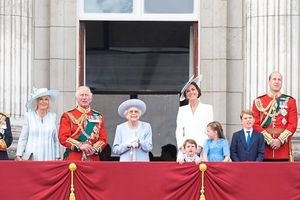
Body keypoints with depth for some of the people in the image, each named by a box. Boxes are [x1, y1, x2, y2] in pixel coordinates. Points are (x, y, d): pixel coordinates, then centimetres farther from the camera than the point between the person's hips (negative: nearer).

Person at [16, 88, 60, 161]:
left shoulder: (53, 116, 10)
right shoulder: (29, 116, 4)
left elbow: (56, 140, 12)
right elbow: (23, 138, 4)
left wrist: (57, 157, 8)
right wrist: (18, 155, -3)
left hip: (49, 158, 1)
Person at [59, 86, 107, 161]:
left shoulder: (99, 117, 14)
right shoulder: (68, 116, 6)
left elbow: (103, 139, 9)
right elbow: (63, 138, -3)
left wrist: (95, 149, -11)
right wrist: (80, 146, -16)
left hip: (93, 159, 2)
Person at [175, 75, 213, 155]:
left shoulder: (207, 108, 10)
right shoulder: (182, 110, 17)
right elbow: (179, 131, 11)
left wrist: (200, 146, -10)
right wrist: (181, 147, -4)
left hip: (202, 149, -2)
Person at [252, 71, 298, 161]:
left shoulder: (290, 101, 8)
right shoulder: (258, 102, 7)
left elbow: (293, 124, 1)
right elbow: (256, 124, 1)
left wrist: (280, 140, -11)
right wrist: (269, 140, -10)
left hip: (283, 146, 0)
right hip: (264, 148, 0)